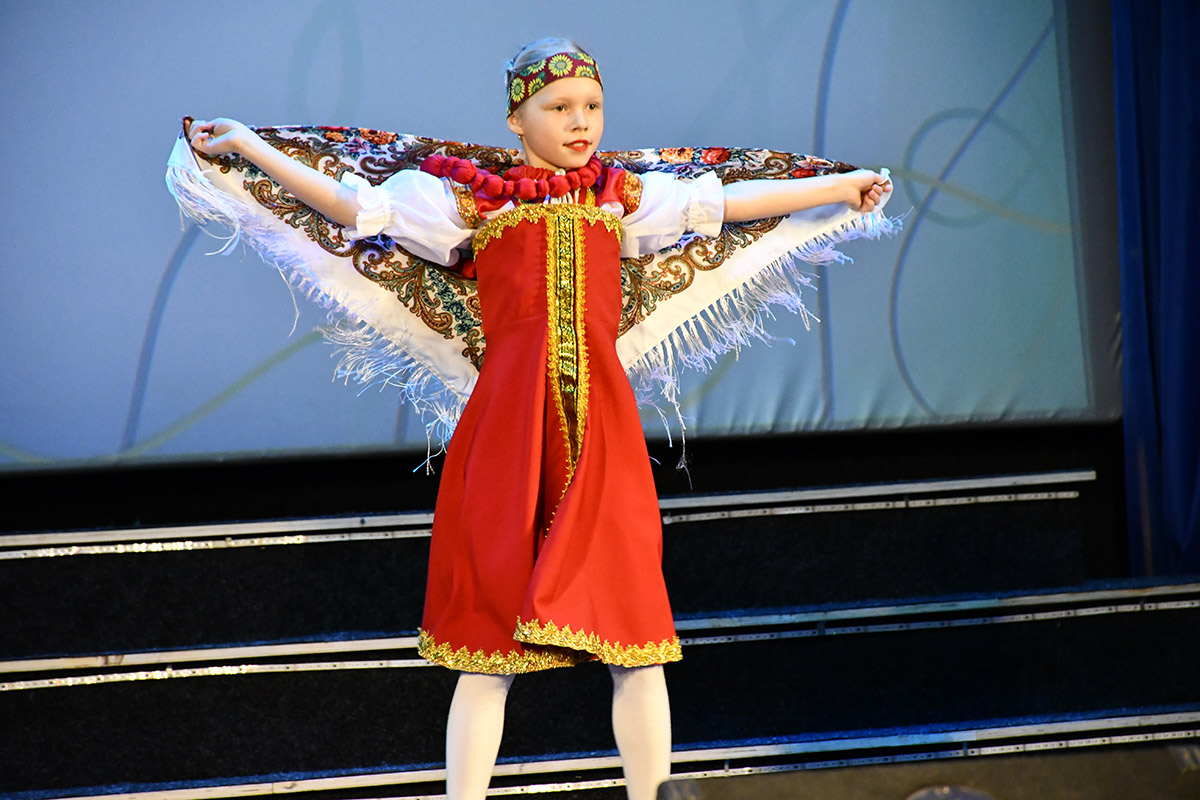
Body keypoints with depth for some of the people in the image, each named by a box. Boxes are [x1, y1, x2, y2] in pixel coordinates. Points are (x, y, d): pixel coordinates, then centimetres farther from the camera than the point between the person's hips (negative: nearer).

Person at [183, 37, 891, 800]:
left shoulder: (625, 198, 15)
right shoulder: (473, 201, 7)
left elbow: (730, 201, 22)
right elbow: (355, 204, 5)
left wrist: (840, 186, 27)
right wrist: (248, 147, 2)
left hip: (602, 429, 2)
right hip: (508, 431, -2)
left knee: (636, 642, -1)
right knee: (490, 645, -1)